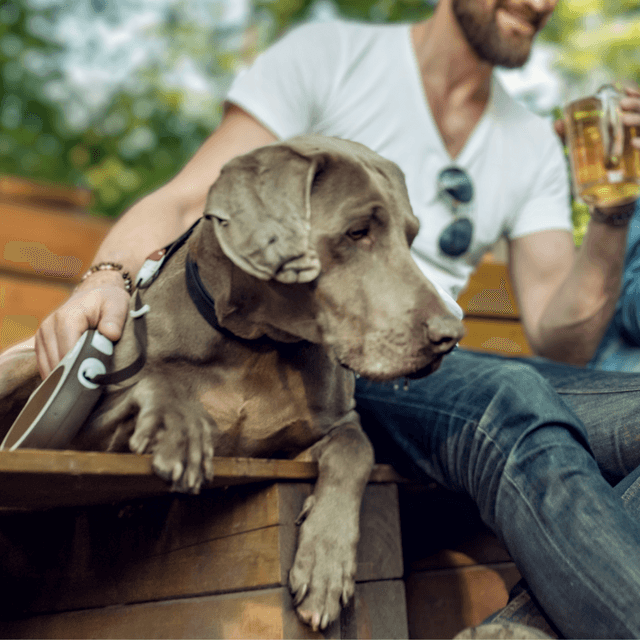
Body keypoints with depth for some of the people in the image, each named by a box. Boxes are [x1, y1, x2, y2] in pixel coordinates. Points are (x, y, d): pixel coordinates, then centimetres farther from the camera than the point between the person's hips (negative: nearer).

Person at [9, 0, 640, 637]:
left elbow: (561, 340, 8)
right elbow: (183, 204, -5)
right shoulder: (326, 56, 4)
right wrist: (108, 276, -25)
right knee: (509, 403, -35)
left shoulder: (533, 147, 16)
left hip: (435, 368, 6)